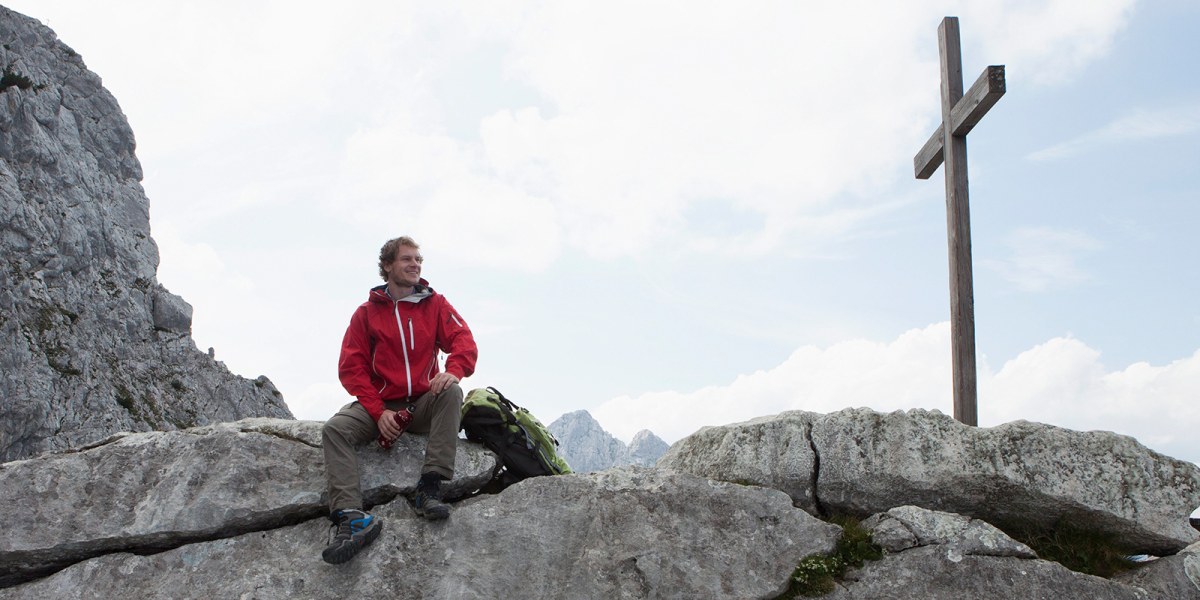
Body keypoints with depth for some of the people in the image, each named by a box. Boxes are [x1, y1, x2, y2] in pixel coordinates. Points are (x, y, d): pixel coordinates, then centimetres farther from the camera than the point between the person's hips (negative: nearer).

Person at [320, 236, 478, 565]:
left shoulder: (435, 304, 8)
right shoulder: (367, 312, 7)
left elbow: (463, 340, -5)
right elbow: (351, 366, 0)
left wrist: (454, 371, -30)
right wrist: (378, 412, -14)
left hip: (423, 402, 0)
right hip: (379, 404, 0)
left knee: (451, 392, -32)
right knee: (335, 429, -26)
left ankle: (430, 488, -36)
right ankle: (350, 516, -41)